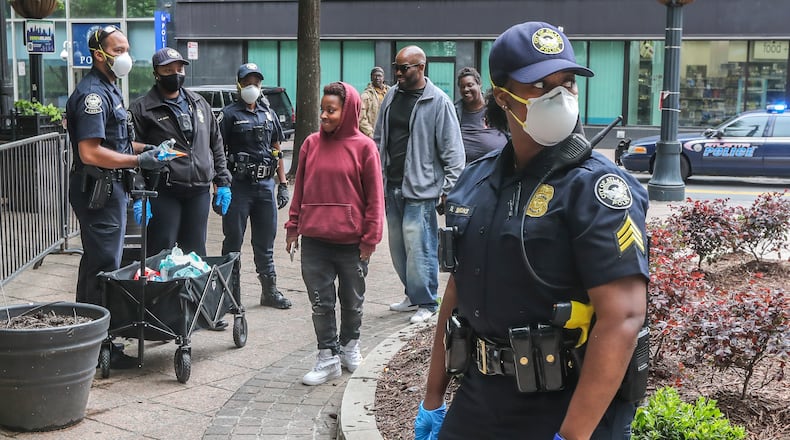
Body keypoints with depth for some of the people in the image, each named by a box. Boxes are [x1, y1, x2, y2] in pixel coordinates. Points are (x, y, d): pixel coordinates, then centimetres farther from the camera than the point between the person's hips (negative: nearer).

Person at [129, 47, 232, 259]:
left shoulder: (199, 103, 15)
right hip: (163, 194, -5)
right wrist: (138, 197, -15)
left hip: (199, 192, 5)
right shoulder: (142, 109, -3)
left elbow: (216, 145, 20)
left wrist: (222, 182, 13)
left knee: (195, 254, 12)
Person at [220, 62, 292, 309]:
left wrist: (283, 184, 13)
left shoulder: (269, 114, 15)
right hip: (238, 186, -5)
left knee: (265, 242, 11)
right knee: (233, 240, 1)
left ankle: (269, 290, 18)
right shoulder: (229, 115, -2)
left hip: (266, 185, 5)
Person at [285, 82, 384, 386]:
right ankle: (328, 357, 15)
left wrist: (370, 237, -7)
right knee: (320, 301, 5)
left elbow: (374, 197, -4)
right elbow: (300, 189, 10)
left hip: (351, 242, -2)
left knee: (352, 300, 14)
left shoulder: (363, 147, -6)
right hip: (314, 240, 3)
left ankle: (350, 345, 35)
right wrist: (293, 228, 8)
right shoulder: (311, 144, 4)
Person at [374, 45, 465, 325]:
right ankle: (413, 295, 27)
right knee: (398, 247, 13)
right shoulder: (391, 97, 10)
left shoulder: (438, 102, -9)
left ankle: (425, 303, 7)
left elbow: (452, 150, -9)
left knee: (418, 248, -6)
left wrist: (449, 189, -12)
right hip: (392, 187, 7)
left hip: (421, 189, -7)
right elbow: (379, 141, 16)